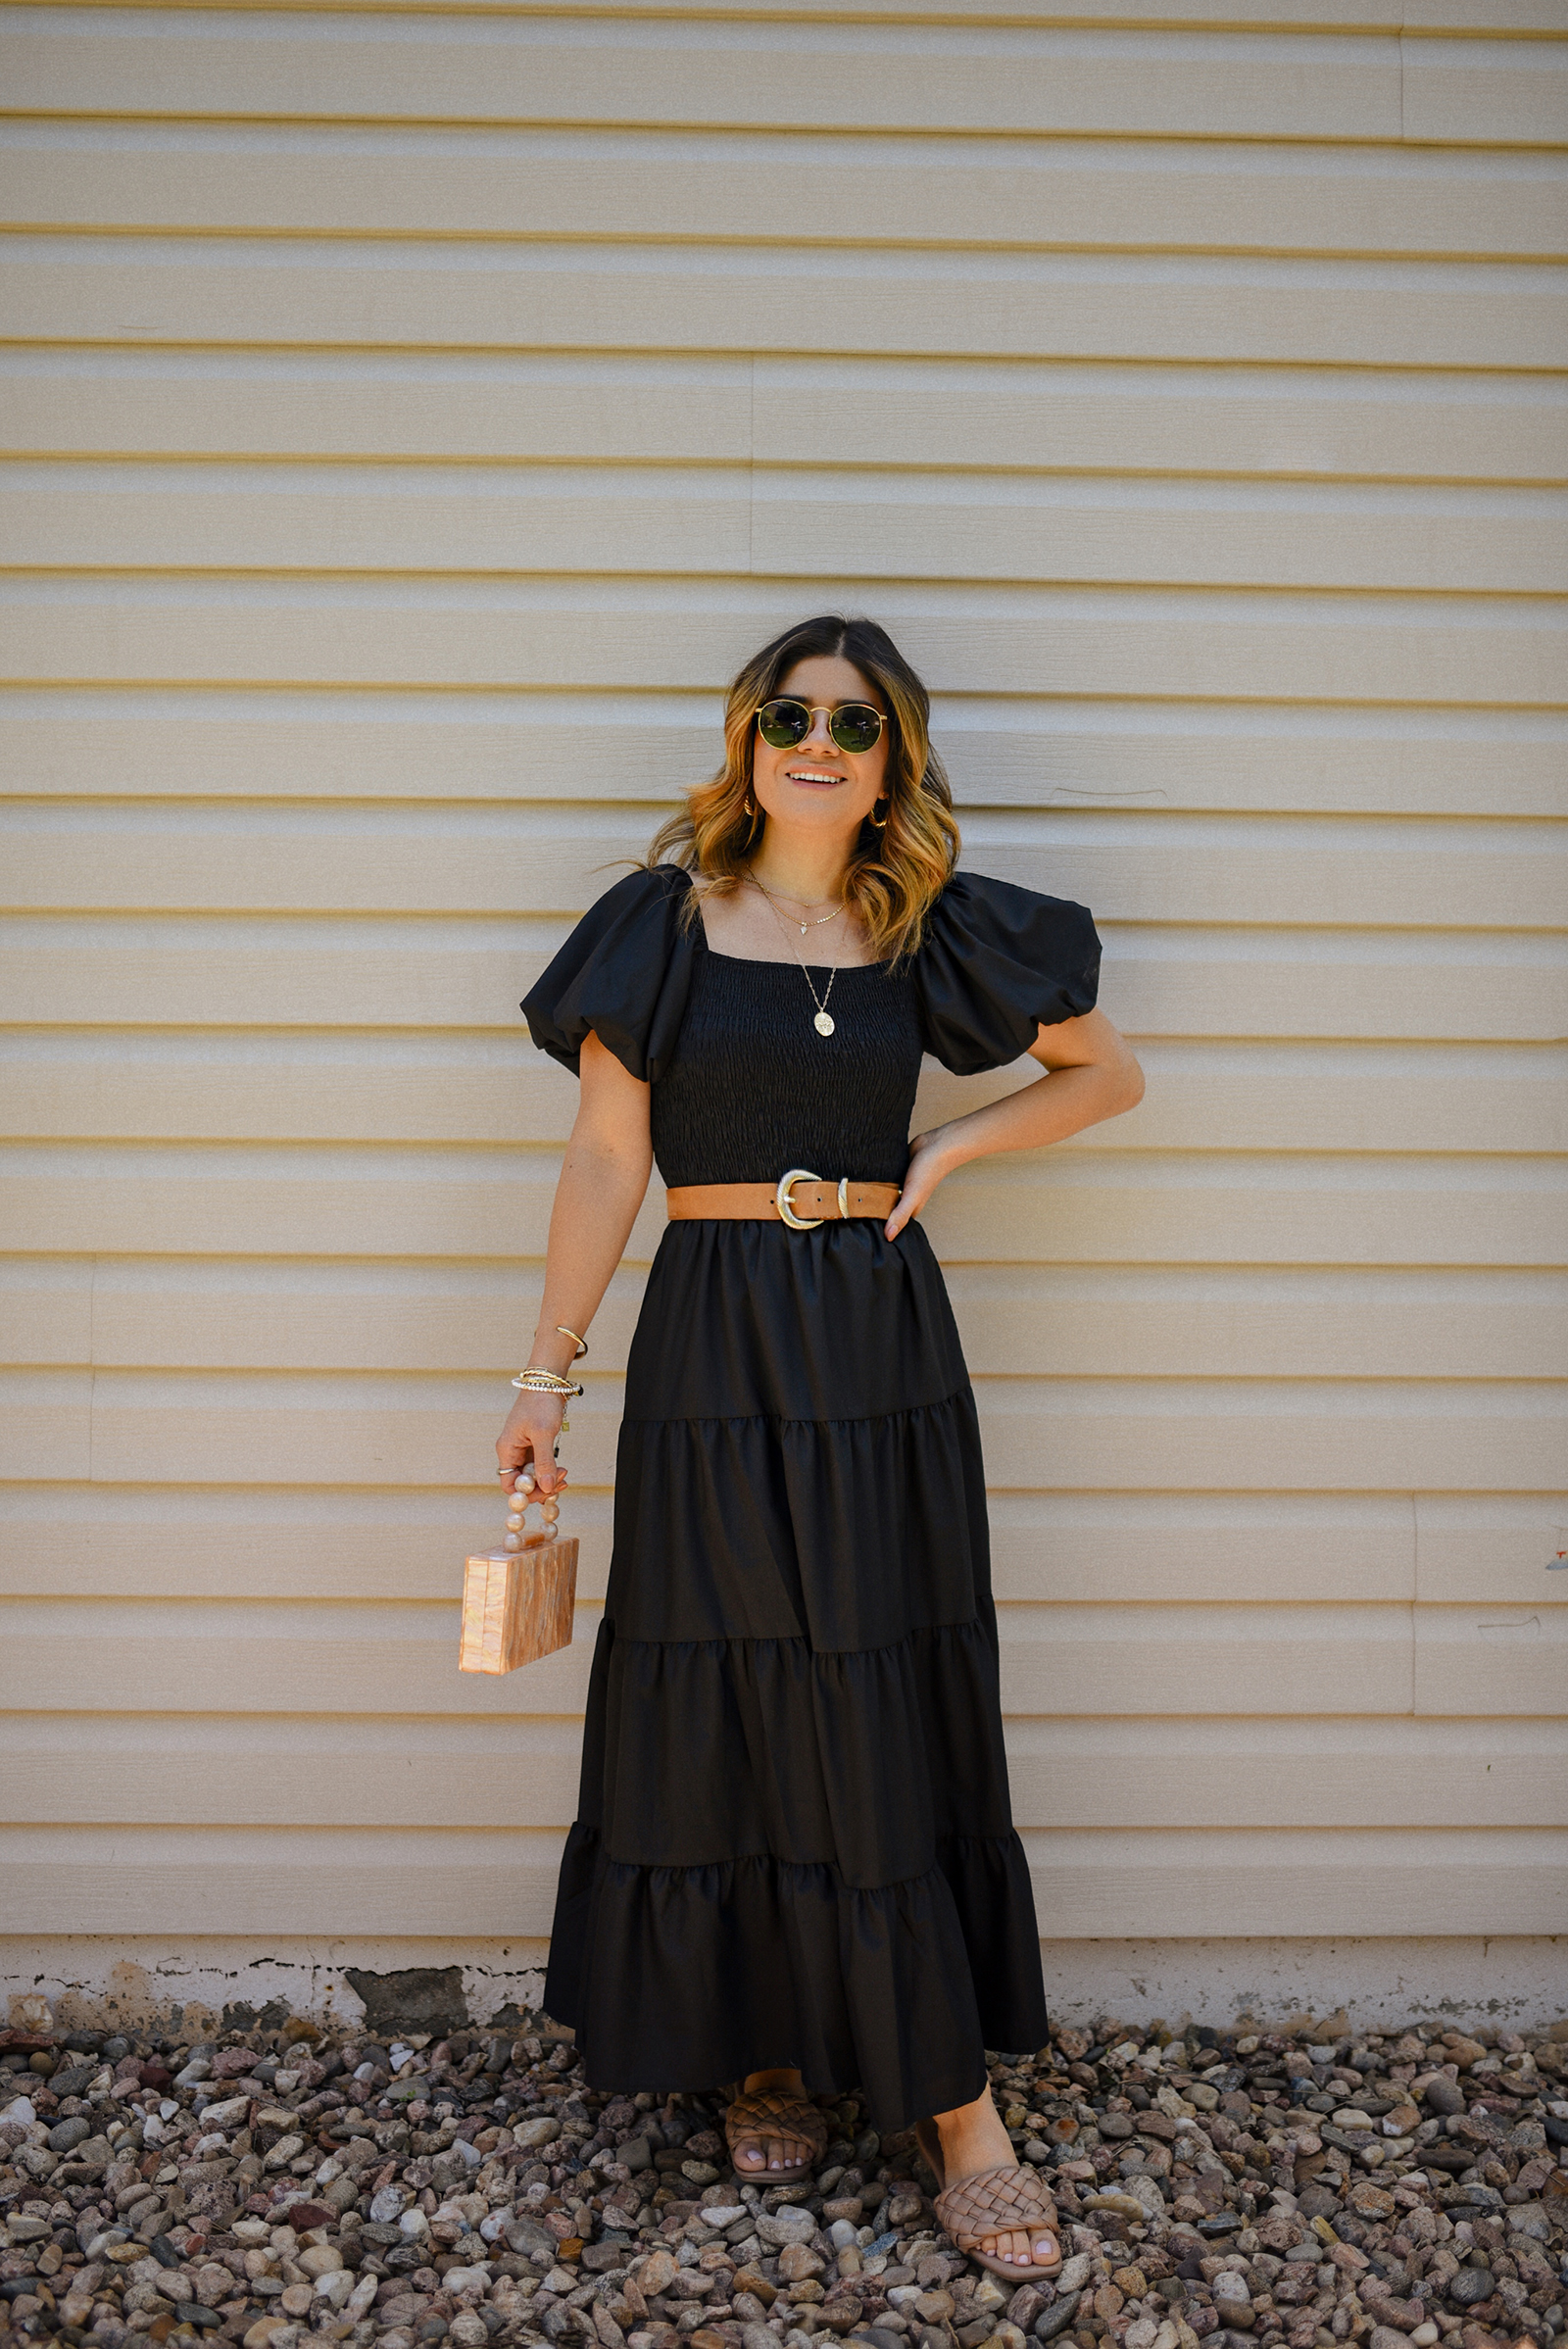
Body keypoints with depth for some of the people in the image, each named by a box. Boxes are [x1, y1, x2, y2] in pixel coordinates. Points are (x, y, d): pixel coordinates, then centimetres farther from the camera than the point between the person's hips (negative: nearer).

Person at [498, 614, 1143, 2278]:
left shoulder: (925, 930, 5)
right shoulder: (666, 921, 0)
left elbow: (1109, 1071, 13)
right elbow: (605, 1160, -1)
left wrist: (952, 1146, 0)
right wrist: (549, 1370, -2)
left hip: (880, 1343, 1)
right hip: (713, 1343, -1)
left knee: (892, 1708, 5)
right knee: (719, 1698, 6)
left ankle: (950, 2095, 16)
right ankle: (762, 2053, 26)